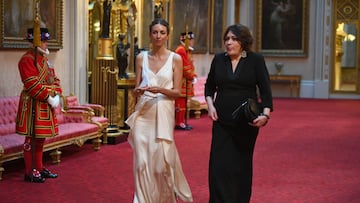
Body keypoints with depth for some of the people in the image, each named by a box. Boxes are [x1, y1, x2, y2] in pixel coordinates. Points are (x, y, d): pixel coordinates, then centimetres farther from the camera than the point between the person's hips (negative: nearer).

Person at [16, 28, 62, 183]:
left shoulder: (44, 59, 16)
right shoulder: (27, 59, -13)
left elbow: (54, 79, 16)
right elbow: (32, 84, -20)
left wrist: (56, 95, 0)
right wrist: (49, 98, -20)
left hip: (46, 105, 9)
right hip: (33, 105, -9)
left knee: (41, 138, 15)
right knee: (32, 138, -3)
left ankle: (39, 168, 25)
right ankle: (30, 172, 4)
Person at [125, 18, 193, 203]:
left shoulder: (175, 59, 0)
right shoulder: (141, 57, 7)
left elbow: (177, 92, -1)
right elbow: (136, 88, 9)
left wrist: (160, 90, -19)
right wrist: (139, 91, -13)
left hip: (163, 113, -2)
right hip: (143, 113, 2)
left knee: (163, 160, -1)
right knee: (142, 161, -1)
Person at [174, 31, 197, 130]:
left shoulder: (187, 50, 18)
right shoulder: (181, 50, -15)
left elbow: (190, 66, 19)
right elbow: (185, 67, -19)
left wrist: (193, 76, 6)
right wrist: (192, 77, -11)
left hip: (186, 82, 10)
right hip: (182, 81, -10)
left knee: (183, 103, 13)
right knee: (181, 102, -6)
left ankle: (182, 122, 18)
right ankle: (180, 123, -3)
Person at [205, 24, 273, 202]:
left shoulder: (256, 60, -2)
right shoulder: (218, 59, 5)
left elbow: (265, 90, -6)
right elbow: (209, 86, 16)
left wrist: (265, 114, -19)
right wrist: (210, 104, 0)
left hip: (247, 121, -2)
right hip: (222, 121, 2)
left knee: (242, 164, 9)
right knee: (220, 165, -6)